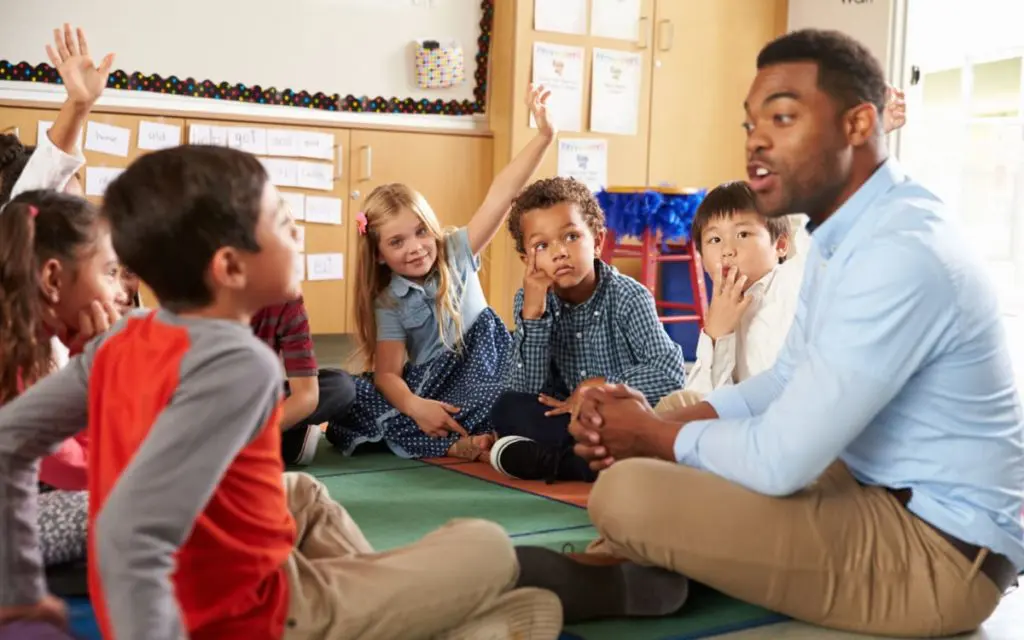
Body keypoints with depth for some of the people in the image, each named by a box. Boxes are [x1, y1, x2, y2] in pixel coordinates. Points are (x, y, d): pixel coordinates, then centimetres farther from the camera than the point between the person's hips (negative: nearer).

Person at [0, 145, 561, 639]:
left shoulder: (125, 341, -2)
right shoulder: (239, 363, -26)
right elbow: (129, 537, -34)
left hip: (196, 594, 7)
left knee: (304, 494, 32)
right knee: (488, 550, 6)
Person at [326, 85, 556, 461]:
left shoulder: (456, 253, -6)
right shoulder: (389, 303, -6)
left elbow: (501, 194, -18)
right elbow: (387, 373, -13)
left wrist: (544, 137, -30)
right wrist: (415, 406, -37)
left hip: (478, 366, 0)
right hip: (426, 383, 1)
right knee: (345, 398, -23)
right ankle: (455, 443, -33)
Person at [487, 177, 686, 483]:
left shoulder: (629, 297, -13)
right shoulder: (530, 300, -4)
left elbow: (671, 374, -20)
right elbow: (525, 392, -12)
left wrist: (599, 387, -18)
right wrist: (533, 313, -22)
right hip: (569, 420, 4)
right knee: (506, 410, -23)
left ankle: (554, 461, -25)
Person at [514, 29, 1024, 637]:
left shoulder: (901, 251, -26)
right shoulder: (848, 232, 7)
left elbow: (779, 461, -27)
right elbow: (788, 382, 14)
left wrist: (653, 436, -9)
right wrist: (660, 420, -3)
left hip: (937, 549, -10)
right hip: (885, 493, 10)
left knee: (628, 493, -23)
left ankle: (596, 578, 7)